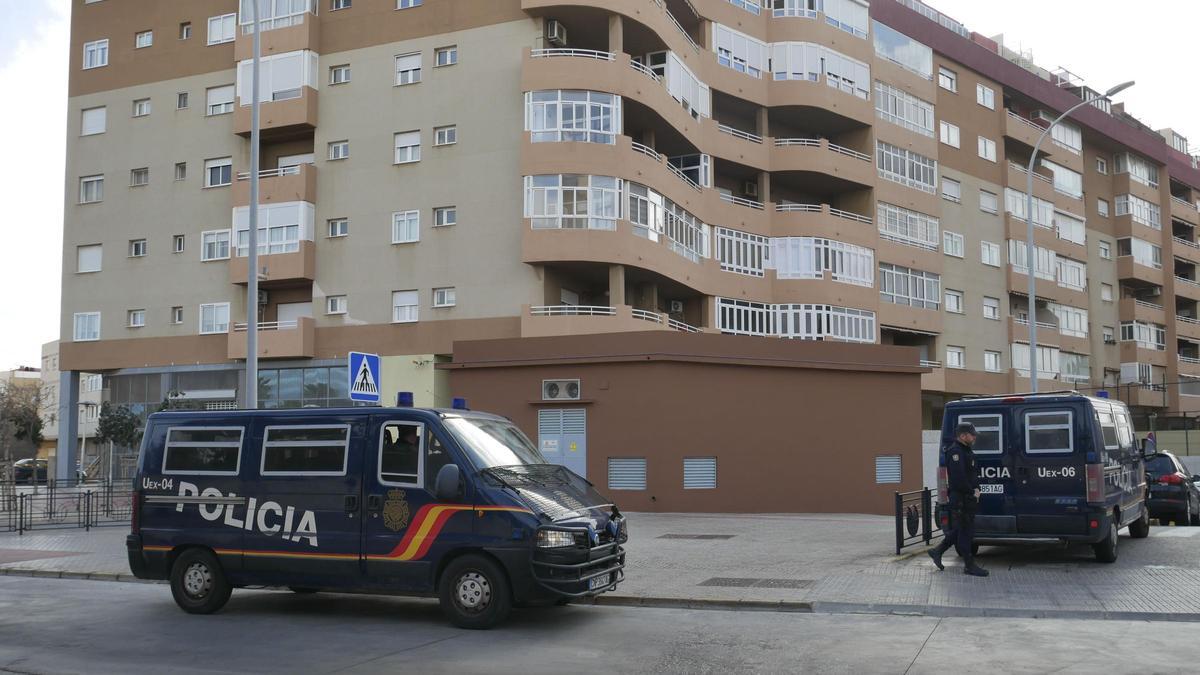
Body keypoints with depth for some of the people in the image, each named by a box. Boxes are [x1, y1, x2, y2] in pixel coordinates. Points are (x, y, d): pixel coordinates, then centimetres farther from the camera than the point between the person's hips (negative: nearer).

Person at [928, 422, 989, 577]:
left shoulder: (966, 451, 17)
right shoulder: (955, 452, -17)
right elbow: (958, 478, -24)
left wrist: (976, 488, 8)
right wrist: (972, 492, -15)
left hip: (969, 497, 10)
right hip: (960, 498, -10)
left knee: (959, 529, 15)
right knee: (965, 531, -3)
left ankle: (937, 551, 26)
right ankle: (970, 565, 3)